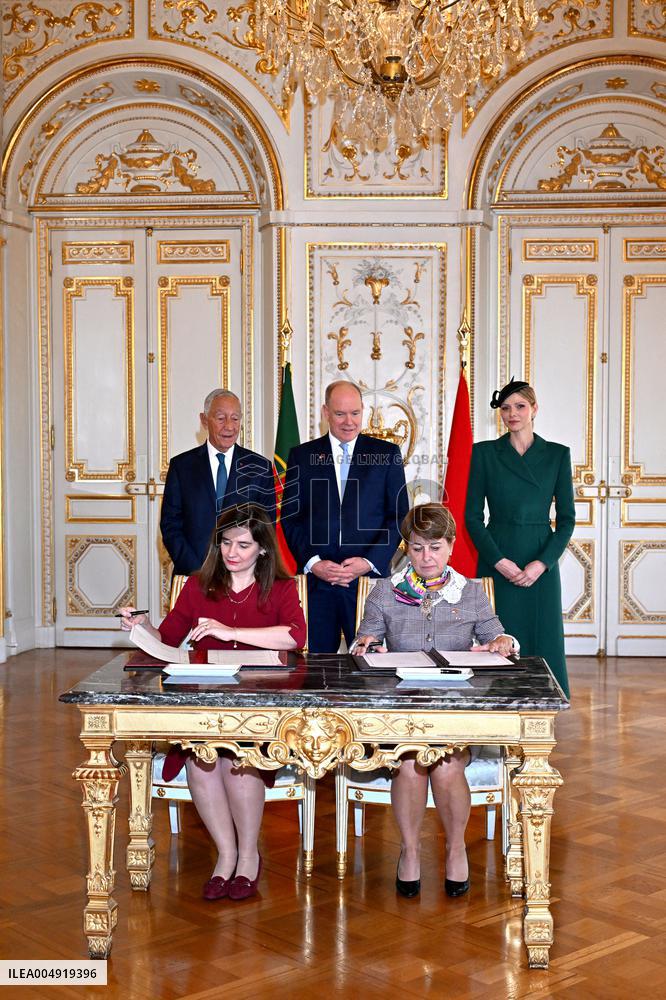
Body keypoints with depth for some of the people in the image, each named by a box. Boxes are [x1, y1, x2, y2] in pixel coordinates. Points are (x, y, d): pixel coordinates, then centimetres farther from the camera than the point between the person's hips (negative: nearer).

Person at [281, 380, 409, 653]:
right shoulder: (302, 456, 9)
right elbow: (290, 518, 7)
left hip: (368, 577, -1)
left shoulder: (387, 454, 7)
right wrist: (312, 563, -7)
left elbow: (399, 516, 4)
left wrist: (370, 562, -8)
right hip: (315, 579, 1)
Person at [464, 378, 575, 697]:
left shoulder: (557, 454, 5)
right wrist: (499, 561, -10)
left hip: (542, 563, 1)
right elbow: (472, 516, 1)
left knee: (543, 644, 2)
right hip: (496, 561, -1)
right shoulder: (484, 453, 3)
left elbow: (567, 518, 3)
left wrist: (542, 563, -10)